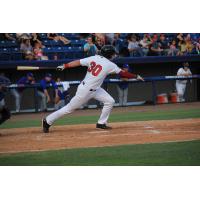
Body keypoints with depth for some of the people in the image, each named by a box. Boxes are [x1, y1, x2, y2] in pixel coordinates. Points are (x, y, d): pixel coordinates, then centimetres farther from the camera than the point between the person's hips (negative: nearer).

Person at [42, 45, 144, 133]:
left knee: (110, 101, 5)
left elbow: (78, 62, -5)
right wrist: (136, 76, 0)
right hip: (85, 90, -8)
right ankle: (48, 121, 13)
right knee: (70, 108, 2)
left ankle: (101, 123, 14)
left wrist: (64, 66, -2)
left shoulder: (94, 58, -1)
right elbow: (122, 73, -12)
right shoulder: (109, 65, -18)